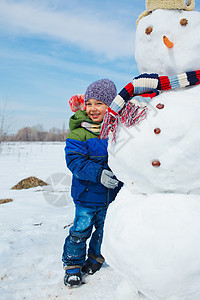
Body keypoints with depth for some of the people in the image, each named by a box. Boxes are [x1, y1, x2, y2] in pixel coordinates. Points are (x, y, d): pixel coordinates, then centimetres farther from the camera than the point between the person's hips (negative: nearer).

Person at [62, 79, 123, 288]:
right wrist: (98, 173, -32)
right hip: (87, 194, -3)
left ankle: (96, 257, 42)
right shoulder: (79, 133, -12)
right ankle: (73, 264, 25)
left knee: (105, 229, 18)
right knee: (81, 230, 3)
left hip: (113, 194, 4)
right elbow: (75, 161, -20)